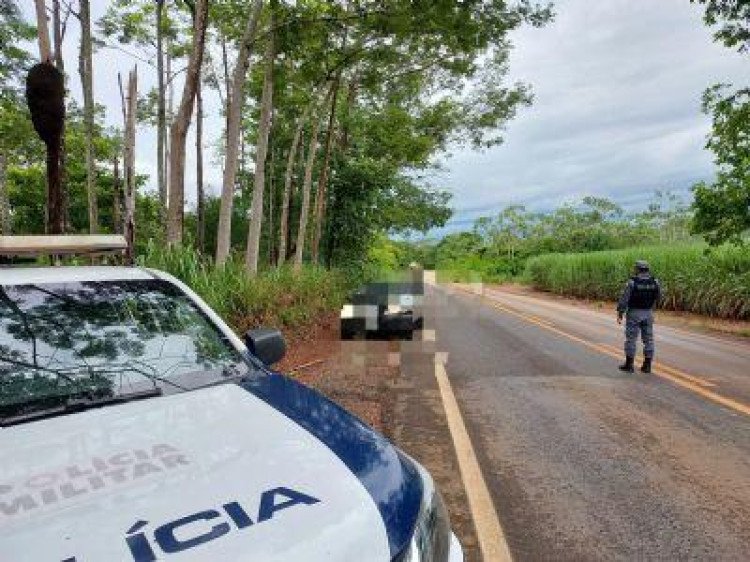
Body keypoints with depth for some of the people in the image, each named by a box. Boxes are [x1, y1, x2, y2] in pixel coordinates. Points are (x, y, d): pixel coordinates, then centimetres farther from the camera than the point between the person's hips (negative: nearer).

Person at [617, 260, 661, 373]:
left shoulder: (632, 282, -15)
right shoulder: (655, 282, -2)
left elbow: (624, 299, -15)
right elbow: (658, 297, 13)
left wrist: (620, 314, -9)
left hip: (634, 313, -4)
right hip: (648, 313, 4)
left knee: (631, 339, 2)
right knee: (648, 339, 8)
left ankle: (629, 365, 6)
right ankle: (647, 366, 10)